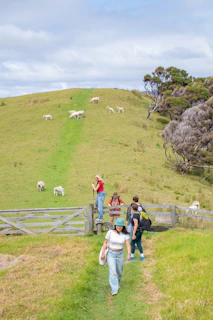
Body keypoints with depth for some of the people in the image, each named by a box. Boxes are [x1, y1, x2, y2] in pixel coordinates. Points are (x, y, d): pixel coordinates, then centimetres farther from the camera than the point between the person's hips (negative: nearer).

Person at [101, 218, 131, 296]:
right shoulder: (110, 232, -13)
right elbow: (105, 242, -5)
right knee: (113, 271, -13)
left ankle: (117, 283, 47)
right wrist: (103, 253, -6)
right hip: (111, 254, -2)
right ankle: (114, 290, -12)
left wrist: (129, 254, -33)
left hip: (120, 254, 2)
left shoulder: (125, 234, -11)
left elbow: (128, 245, -17)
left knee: (119, 271, 17)